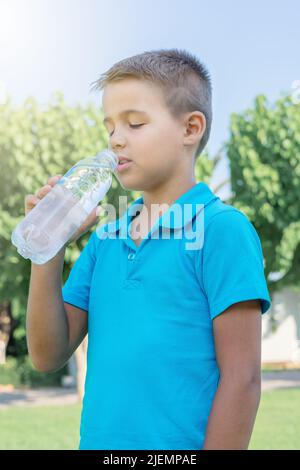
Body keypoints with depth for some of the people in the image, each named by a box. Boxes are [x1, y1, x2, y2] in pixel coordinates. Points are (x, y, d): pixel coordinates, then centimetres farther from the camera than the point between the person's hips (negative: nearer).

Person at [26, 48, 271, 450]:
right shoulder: (105, 238, 8)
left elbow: (241, 378, -13)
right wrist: (48, 252, -4)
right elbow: (49, 356, 7)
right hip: (97, 440, 6)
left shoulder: (221, 228, -10)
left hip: (179, 442, -6)